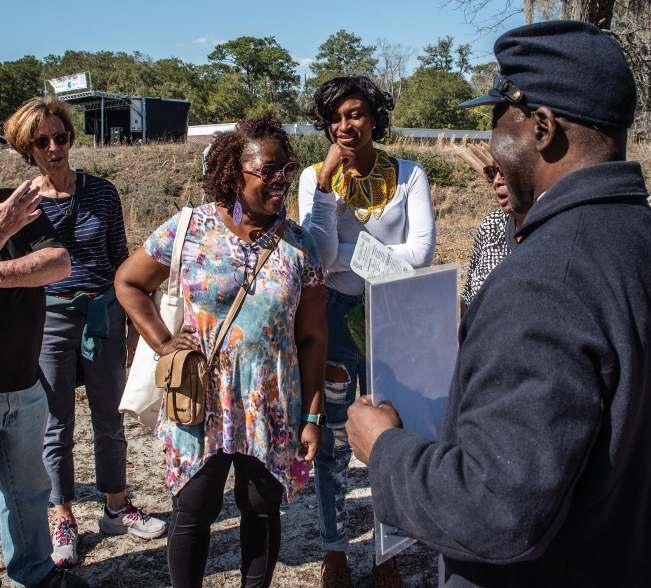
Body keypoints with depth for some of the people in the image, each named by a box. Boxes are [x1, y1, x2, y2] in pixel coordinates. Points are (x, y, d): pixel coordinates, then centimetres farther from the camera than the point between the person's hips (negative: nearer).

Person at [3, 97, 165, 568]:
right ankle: (64, 521, 26)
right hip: (48, 320, -1)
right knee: (57, 428, 10)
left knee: (109, 420, 14)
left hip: (102, 314, 1)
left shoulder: (101, 191, -2)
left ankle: (117, 507, 32)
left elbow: (120, 260, 5)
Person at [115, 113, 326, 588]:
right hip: (201, 403, -1)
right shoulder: (188, 229, -6)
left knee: (263, 509, 14)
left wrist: (312, 416, -1)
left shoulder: (298, 245, -2)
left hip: (273, 408, 1)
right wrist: (163, 343, -4)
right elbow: (128, 283, 7)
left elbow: (313, 336, 0)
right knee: (192, 512, 12)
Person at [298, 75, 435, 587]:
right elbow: (319, 254, -16)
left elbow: (421, 252, -14)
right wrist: (328, 177, -19)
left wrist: (343, 254, -14)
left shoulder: (409, 175, -3)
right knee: (334, 439, 11)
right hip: (334, 316, 0)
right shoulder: (315, 176, -2)